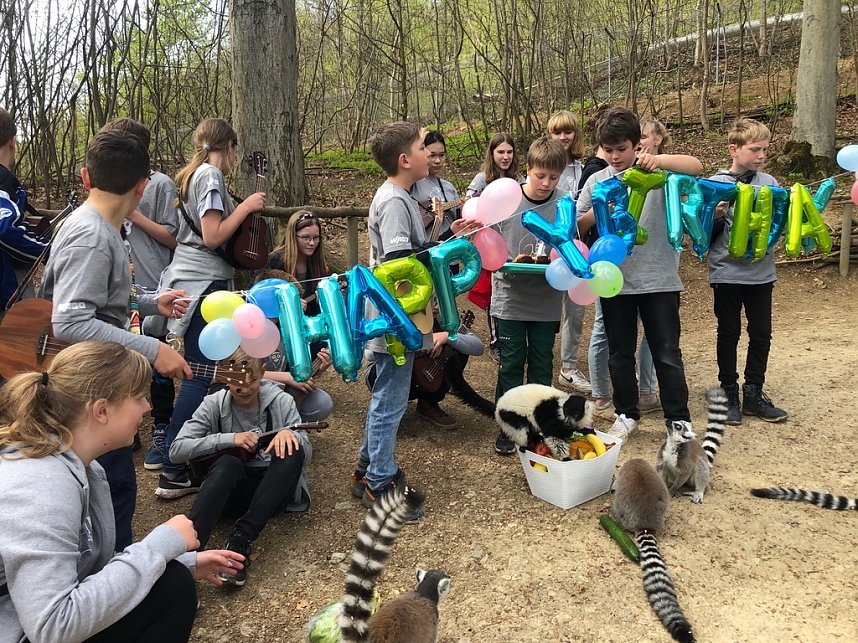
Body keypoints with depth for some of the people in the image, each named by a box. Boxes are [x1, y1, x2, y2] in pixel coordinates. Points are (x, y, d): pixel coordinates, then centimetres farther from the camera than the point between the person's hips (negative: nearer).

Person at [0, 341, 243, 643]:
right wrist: (161, 546, -25)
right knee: (171, 587, -13)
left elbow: (95, 563, 6)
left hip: (38, 617, 9)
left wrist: (186, 561, 4)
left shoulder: (77, 465, 0)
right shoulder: (41, 486, -27)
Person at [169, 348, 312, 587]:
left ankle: (240, 538, -34)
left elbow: (305, 454, -1)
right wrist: (229, 439, -20)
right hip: (234, 491, -1)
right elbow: (176, 450, -9)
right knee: (228, 463, -34)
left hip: (274, 489, 1)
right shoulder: (214, 404, -2)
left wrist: (289, 433, -23)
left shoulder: (281, 401, -2)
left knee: (291, 450, -31)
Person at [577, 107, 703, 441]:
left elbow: (696, 167, -16)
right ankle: (626, 413, 29)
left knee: (667, 354, 3)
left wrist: (659, 159, -32)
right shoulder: (597, 181, 5)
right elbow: (577, 226, 3)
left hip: (658, 278, -3)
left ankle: (679, 420, 14)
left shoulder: (655, 171, -1)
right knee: (620, 353, 13)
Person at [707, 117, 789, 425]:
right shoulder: (716, 184, -5)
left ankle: (753, 393, 23)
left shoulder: (770, 183, 5)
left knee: (761, 334, 9)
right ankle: (729, 393, 20)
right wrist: (717, 216, -23)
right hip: (727, 272, -3)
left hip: (761, 272, 4)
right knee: (729, 334, 8)